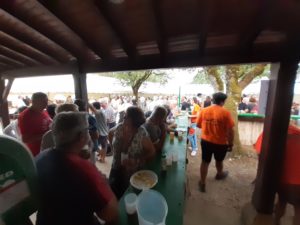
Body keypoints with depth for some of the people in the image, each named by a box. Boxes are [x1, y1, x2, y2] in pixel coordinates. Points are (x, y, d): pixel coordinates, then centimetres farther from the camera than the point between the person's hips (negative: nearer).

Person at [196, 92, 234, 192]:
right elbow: (230, 130, -14)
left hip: (206, 141, 2)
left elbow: (198, 125, 4)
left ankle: (202, 183, 25)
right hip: (220, 143, -2)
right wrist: (230, 143, -1)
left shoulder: (203, 111, -6)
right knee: (219, 160, 25)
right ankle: (220, 174, 54)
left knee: (205, 162, 15)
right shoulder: (225, 113, -16)